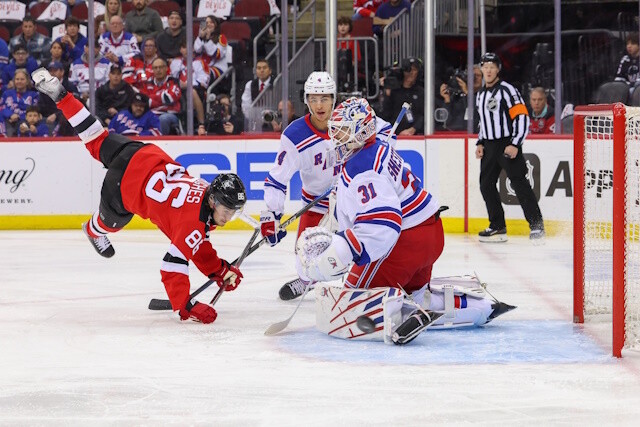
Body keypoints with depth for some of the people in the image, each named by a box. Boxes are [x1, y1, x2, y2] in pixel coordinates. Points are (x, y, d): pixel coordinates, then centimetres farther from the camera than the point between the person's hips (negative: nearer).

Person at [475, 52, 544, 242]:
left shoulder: (507, 90, -10)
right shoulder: (480, 95, 15)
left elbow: (522, 117, -15)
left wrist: (515, 145, -20)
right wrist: (480, 143, 13)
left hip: (508, 145, -8)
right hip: (489, 146, 8)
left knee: (519, 183, -12)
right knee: (486, 184, 6)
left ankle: (536, 225, -10)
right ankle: (498, 227, 14)